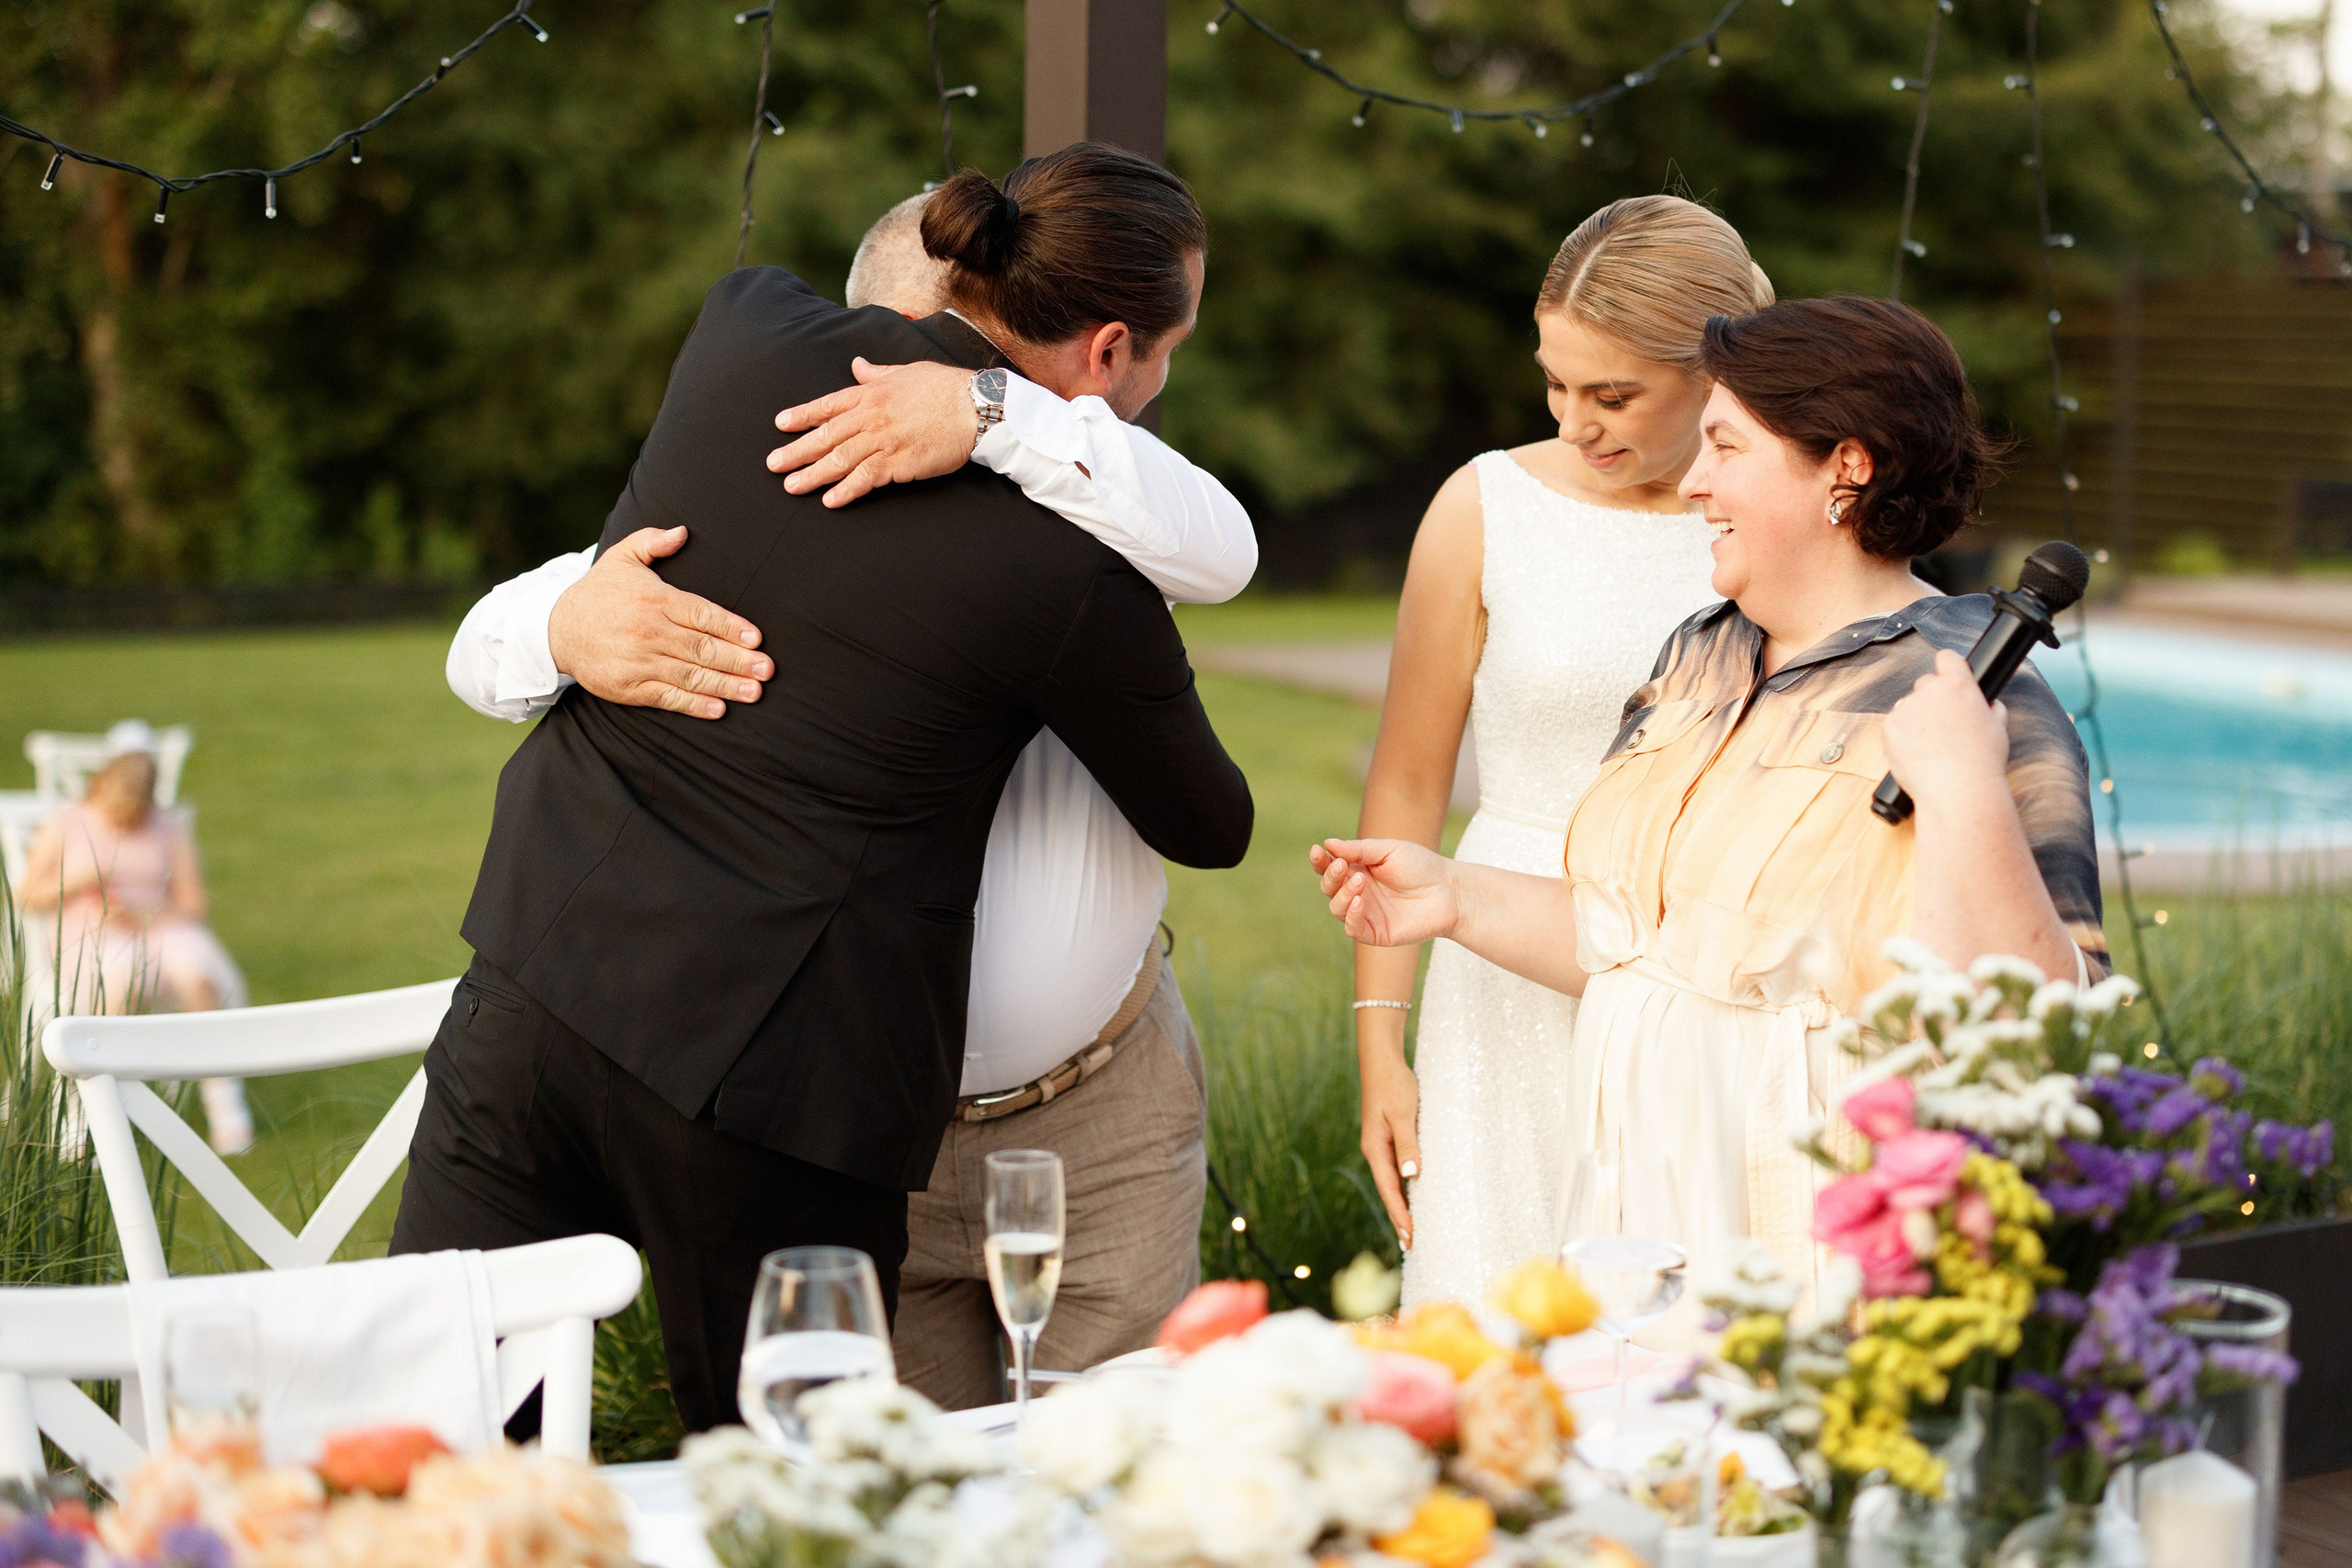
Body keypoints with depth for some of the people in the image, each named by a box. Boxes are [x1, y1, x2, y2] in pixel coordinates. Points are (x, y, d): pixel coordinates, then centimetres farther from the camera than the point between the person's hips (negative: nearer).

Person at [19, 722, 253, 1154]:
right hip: (87, 941, -2)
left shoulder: (169, 831, 10)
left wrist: (144, 917, -14)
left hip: (156, 930, 2)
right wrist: (75, 882, -13)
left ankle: (222, 1098, -22)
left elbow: (192, 905, 6)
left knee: (199, 972, -34)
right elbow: (28, 899, 6)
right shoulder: (66, 827, 8)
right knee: (126, 979, -39)